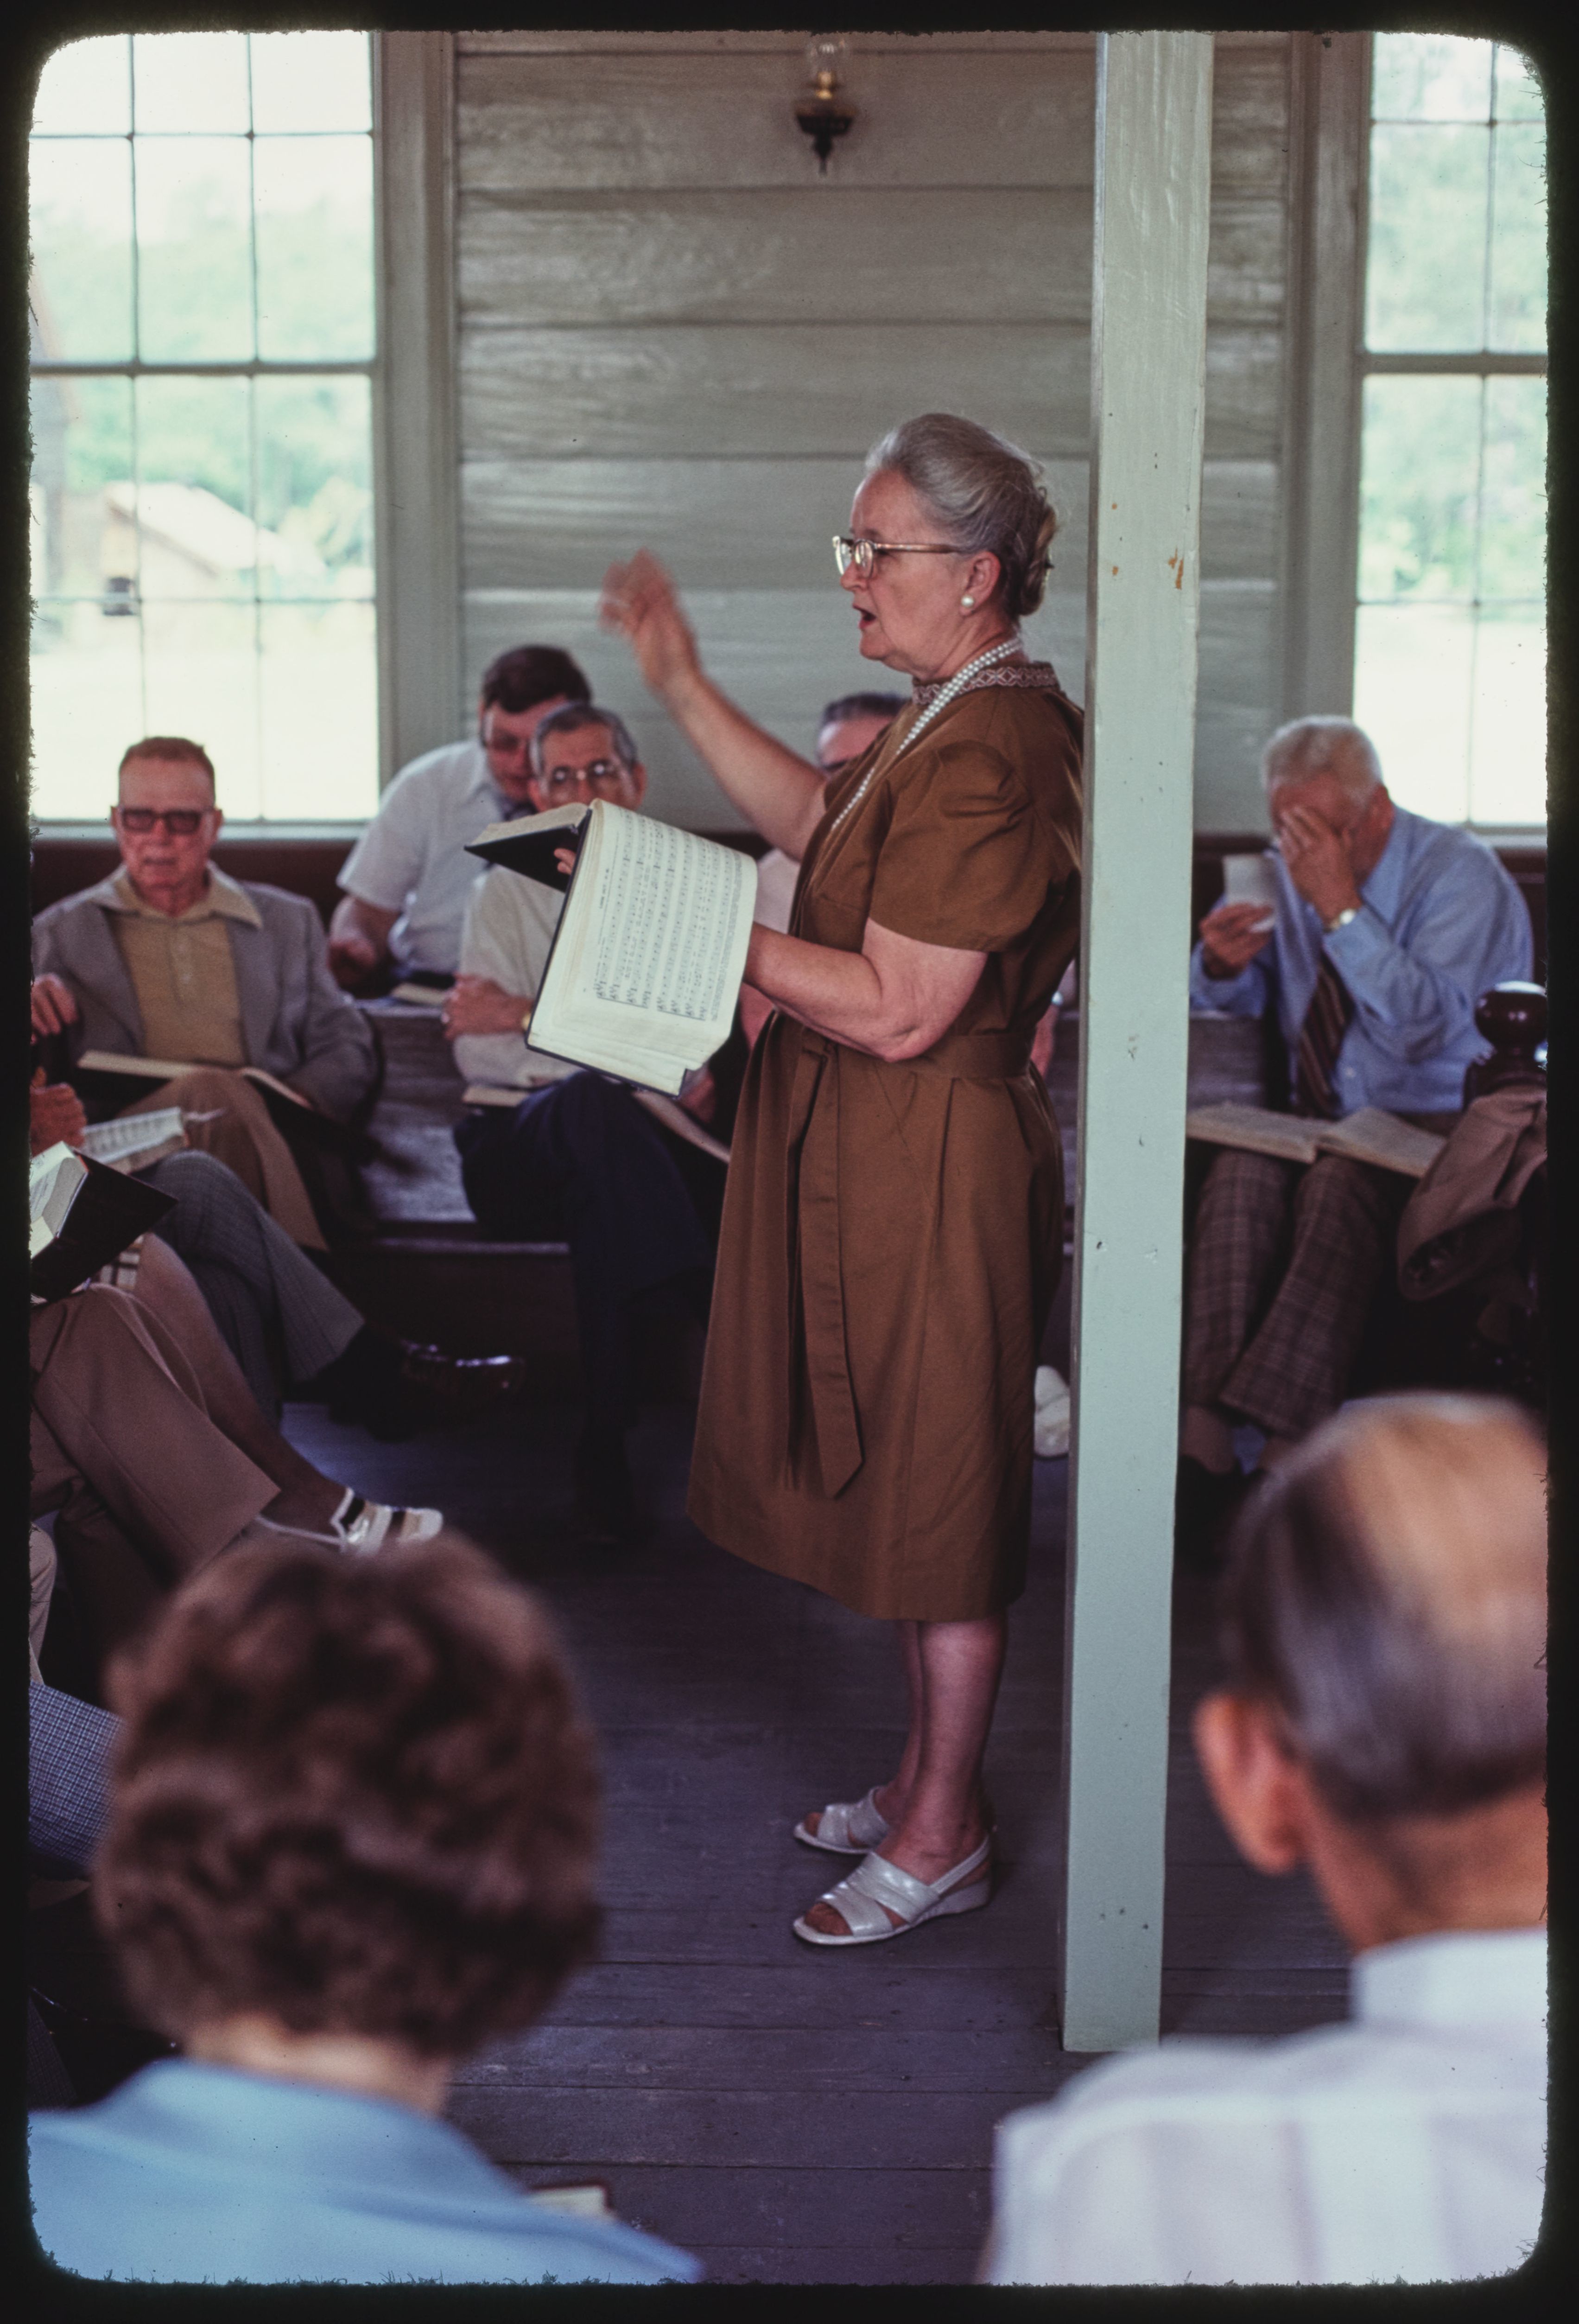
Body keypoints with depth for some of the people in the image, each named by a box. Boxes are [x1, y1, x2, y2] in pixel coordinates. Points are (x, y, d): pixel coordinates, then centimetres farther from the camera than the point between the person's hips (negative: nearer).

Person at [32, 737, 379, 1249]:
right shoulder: (60, 932, 24)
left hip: (271, 1127, 1)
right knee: (212, 1091, -36)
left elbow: (347, 1047, 20)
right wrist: (37, 1004, -5)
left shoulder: (289, 922, 27)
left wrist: (294, 1103, -3)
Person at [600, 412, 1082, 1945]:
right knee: (907, 1485, 19)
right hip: (871, 1155, 11)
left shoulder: (983, 756, -23)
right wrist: (679, 684, 18)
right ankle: (928, 1776, 34)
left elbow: (897, 1012, -25)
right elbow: (816, 822, 23)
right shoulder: (964, 721, 11)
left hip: (930, 1167, -11)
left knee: (934, 1493, 2)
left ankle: (943, 1838, 17)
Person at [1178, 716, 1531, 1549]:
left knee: (1338, 1182, -37)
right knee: (1240, 1172, -29)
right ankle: (1202, 1445, -40)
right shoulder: (1294, 872, 9)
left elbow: (1423, 1028, -22)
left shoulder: (1459, 871, -8)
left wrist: (1344, 911, -25)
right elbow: (1240, 999, 21)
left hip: (1438, 1125, -5)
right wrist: (1222, 964, -4)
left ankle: (1282, 1460, -44)